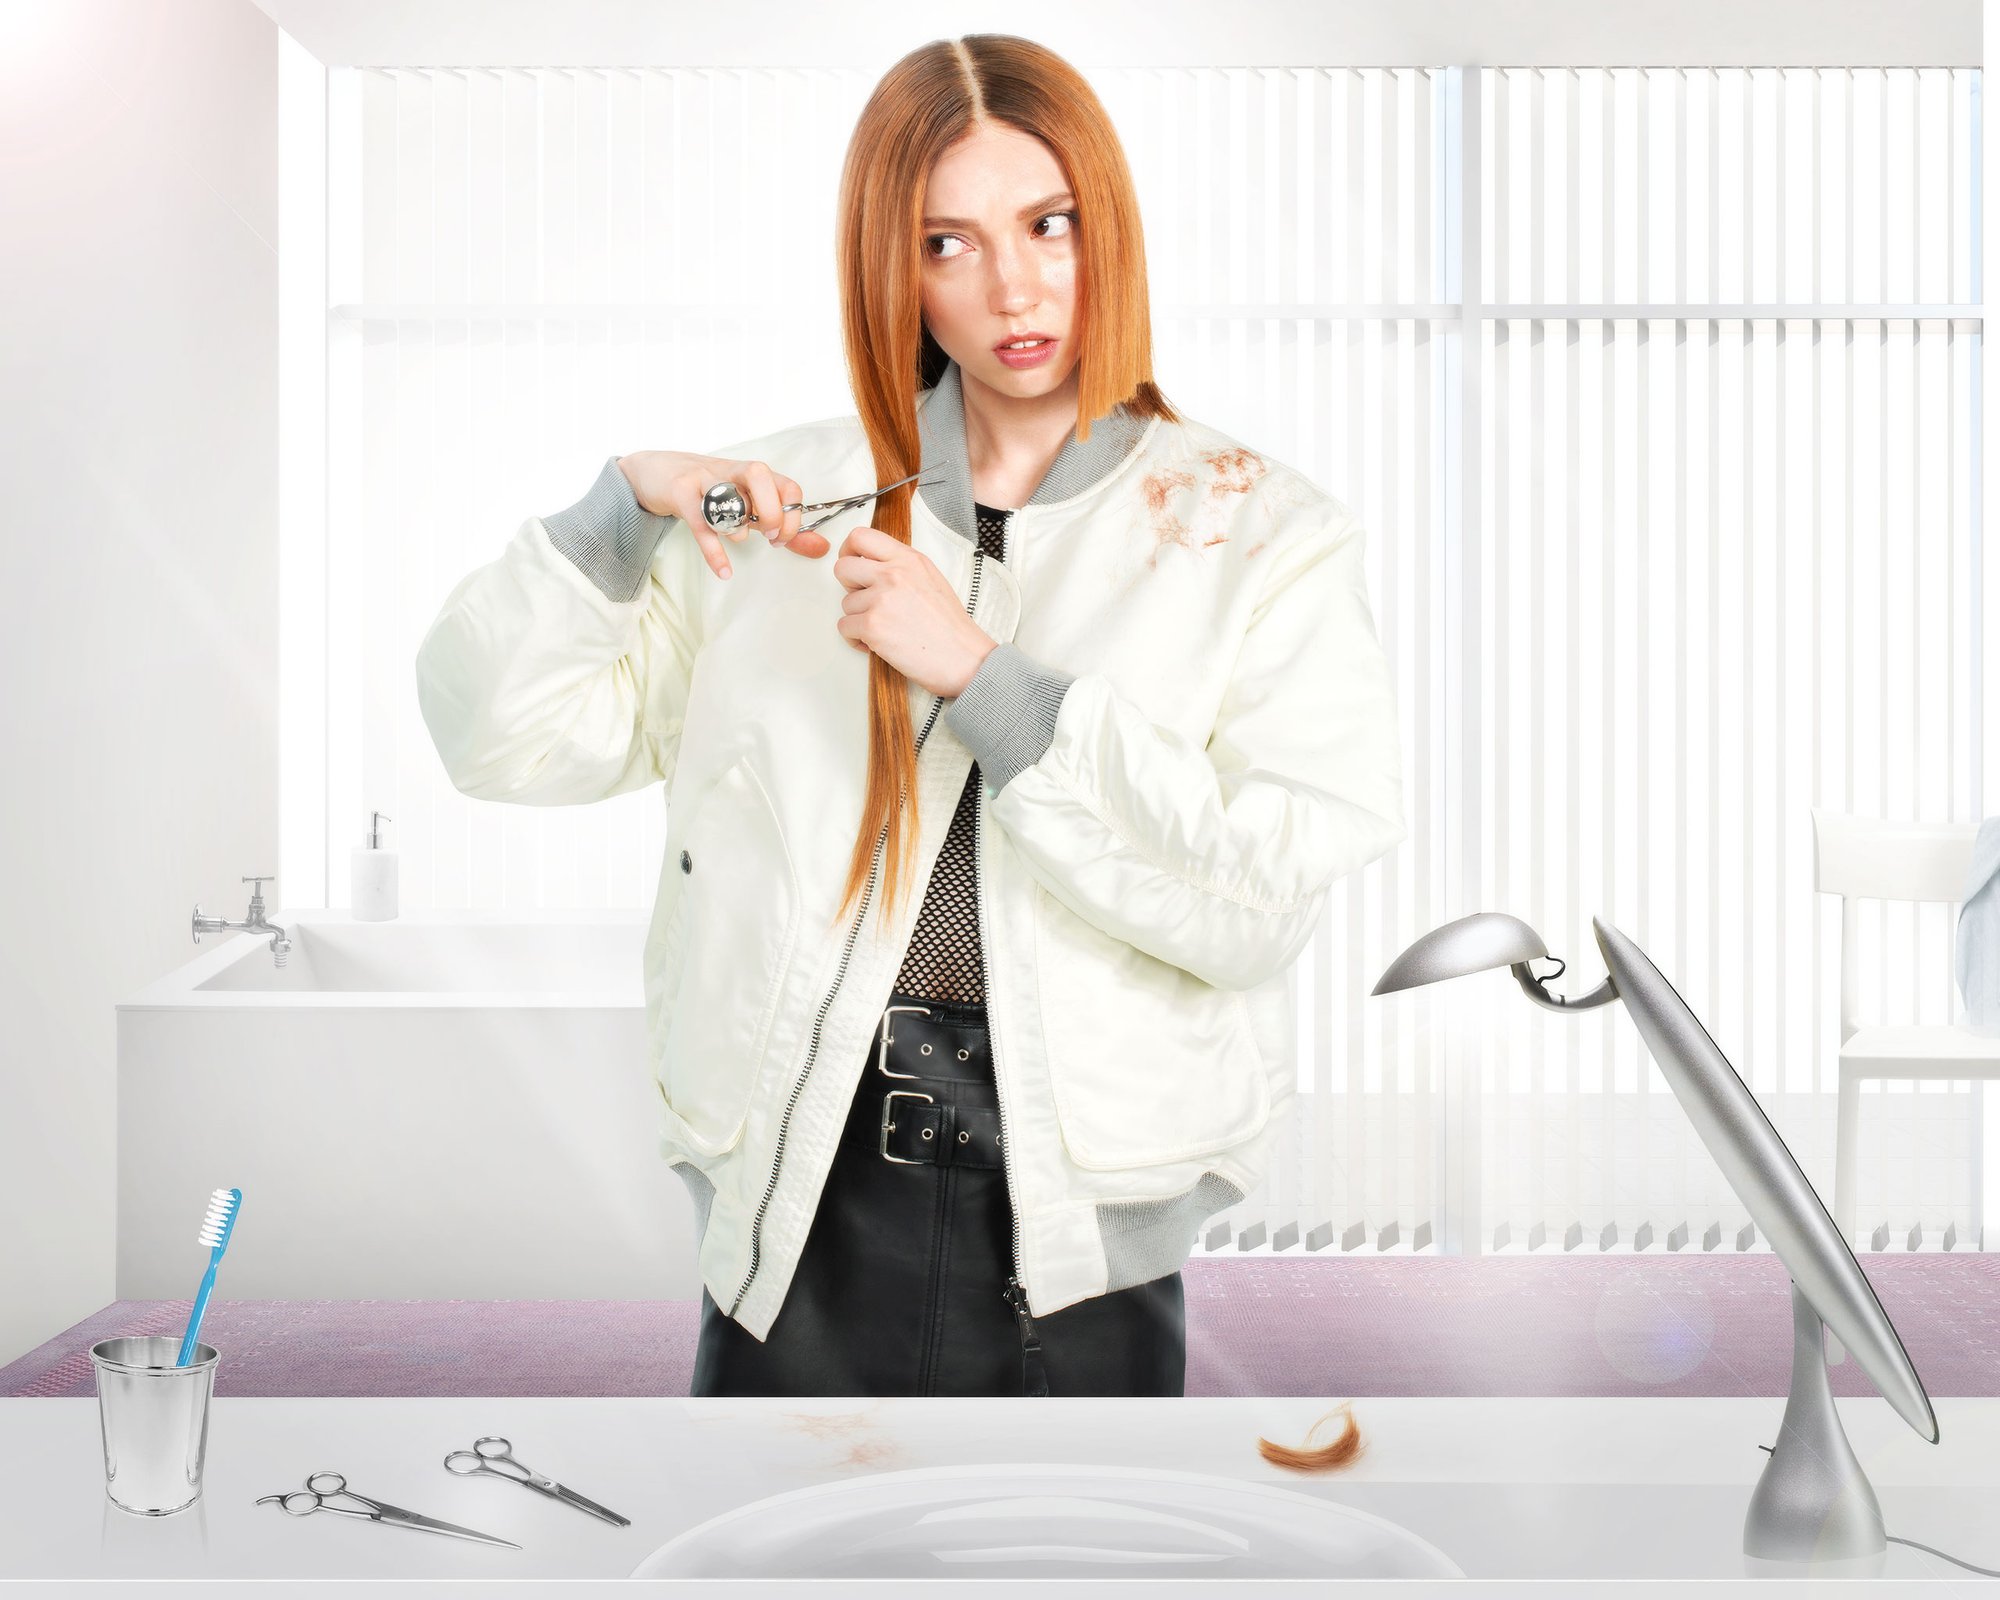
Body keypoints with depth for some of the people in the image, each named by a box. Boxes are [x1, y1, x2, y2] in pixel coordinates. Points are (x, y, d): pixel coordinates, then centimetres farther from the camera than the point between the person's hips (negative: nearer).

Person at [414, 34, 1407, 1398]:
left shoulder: (1263, 534, -3)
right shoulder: (798, 506, 4)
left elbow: (1273, 894, -16)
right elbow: (504, 734, 4)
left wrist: (981, 676, -19)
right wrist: (624, 507, -11)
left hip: (1074, 1237, -1)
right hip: (802, 1199, 2)